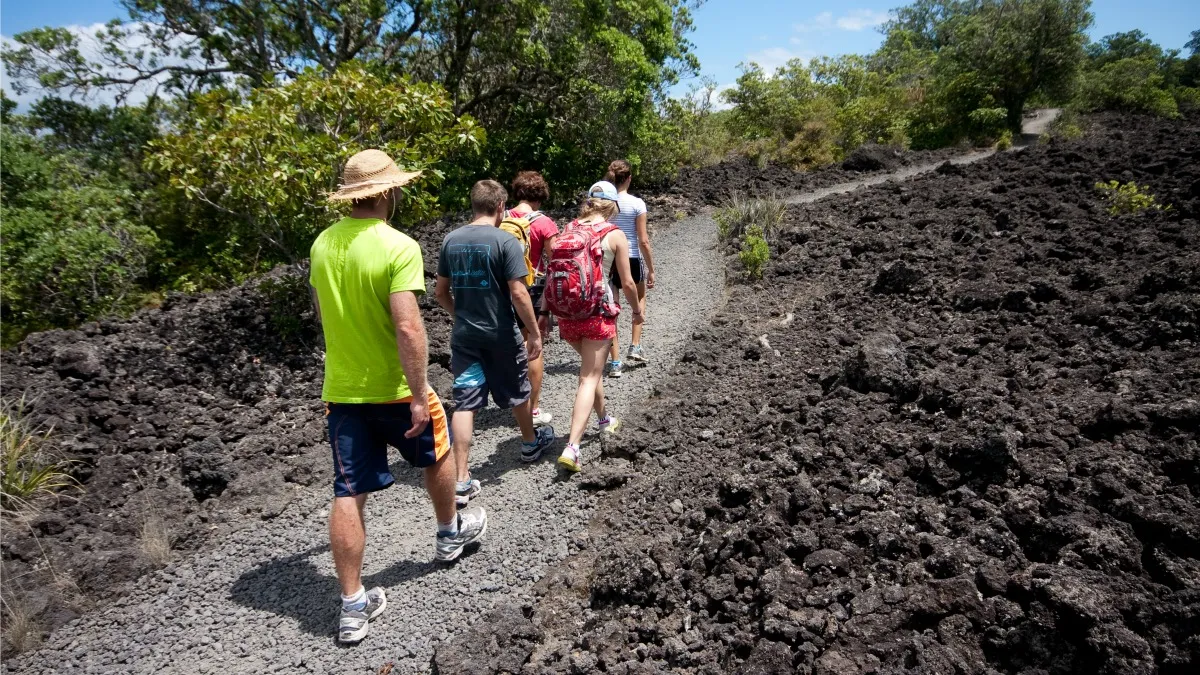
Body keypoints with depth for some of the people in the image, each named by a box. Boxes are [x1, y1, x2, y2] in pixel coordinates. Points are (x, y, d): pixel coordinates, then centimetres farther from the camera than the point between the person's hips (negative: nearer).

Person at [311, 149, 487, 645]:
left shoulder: (323, 243, 3)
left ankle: (353, 606, 15)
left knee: (349, 495, 8)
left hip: (340, 390, 5)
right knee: (438, 454, 23)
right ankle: (450, 533, 45)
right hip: (393, 389, -5)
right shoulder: (398, 247, -19)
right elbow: (408, 328, -27)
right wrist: (419, 394, -22)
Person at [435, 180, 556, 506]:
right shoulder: (506, 241, -13)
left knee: (464, 403, 3)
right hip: (500, 335, -3)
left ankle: (461, 480, 2)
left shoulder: (451, 240, 3)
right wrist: (535, 333, -8)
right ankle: (531, 443, 43)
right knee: (517, 393, 20)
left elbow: (441, 291, 9)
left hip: (464, 335, 4)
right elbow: (518, 294, -16)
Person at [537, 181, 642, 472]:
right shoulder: (615, 234, -5)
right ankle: (571, 448, -12)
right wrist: (637, 310, 13)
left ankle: (604, 419, 45)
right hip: (598, 313, -5)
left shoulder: (568, 229, 5)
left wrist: (544, 311, 9)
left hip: (566, 312, 5)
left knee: (592, 367, 27)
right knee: (588, 378, -2)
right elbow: (627, 282, -3)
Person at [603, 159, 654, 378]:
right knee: (639, 299, 28)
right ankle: (635, 347, 22)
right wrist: (651, 270, 1)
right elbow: (643, 241, -8)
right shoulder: (636, 204, -8)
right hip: (632, 260, -1)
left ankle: (615, 362, 10)